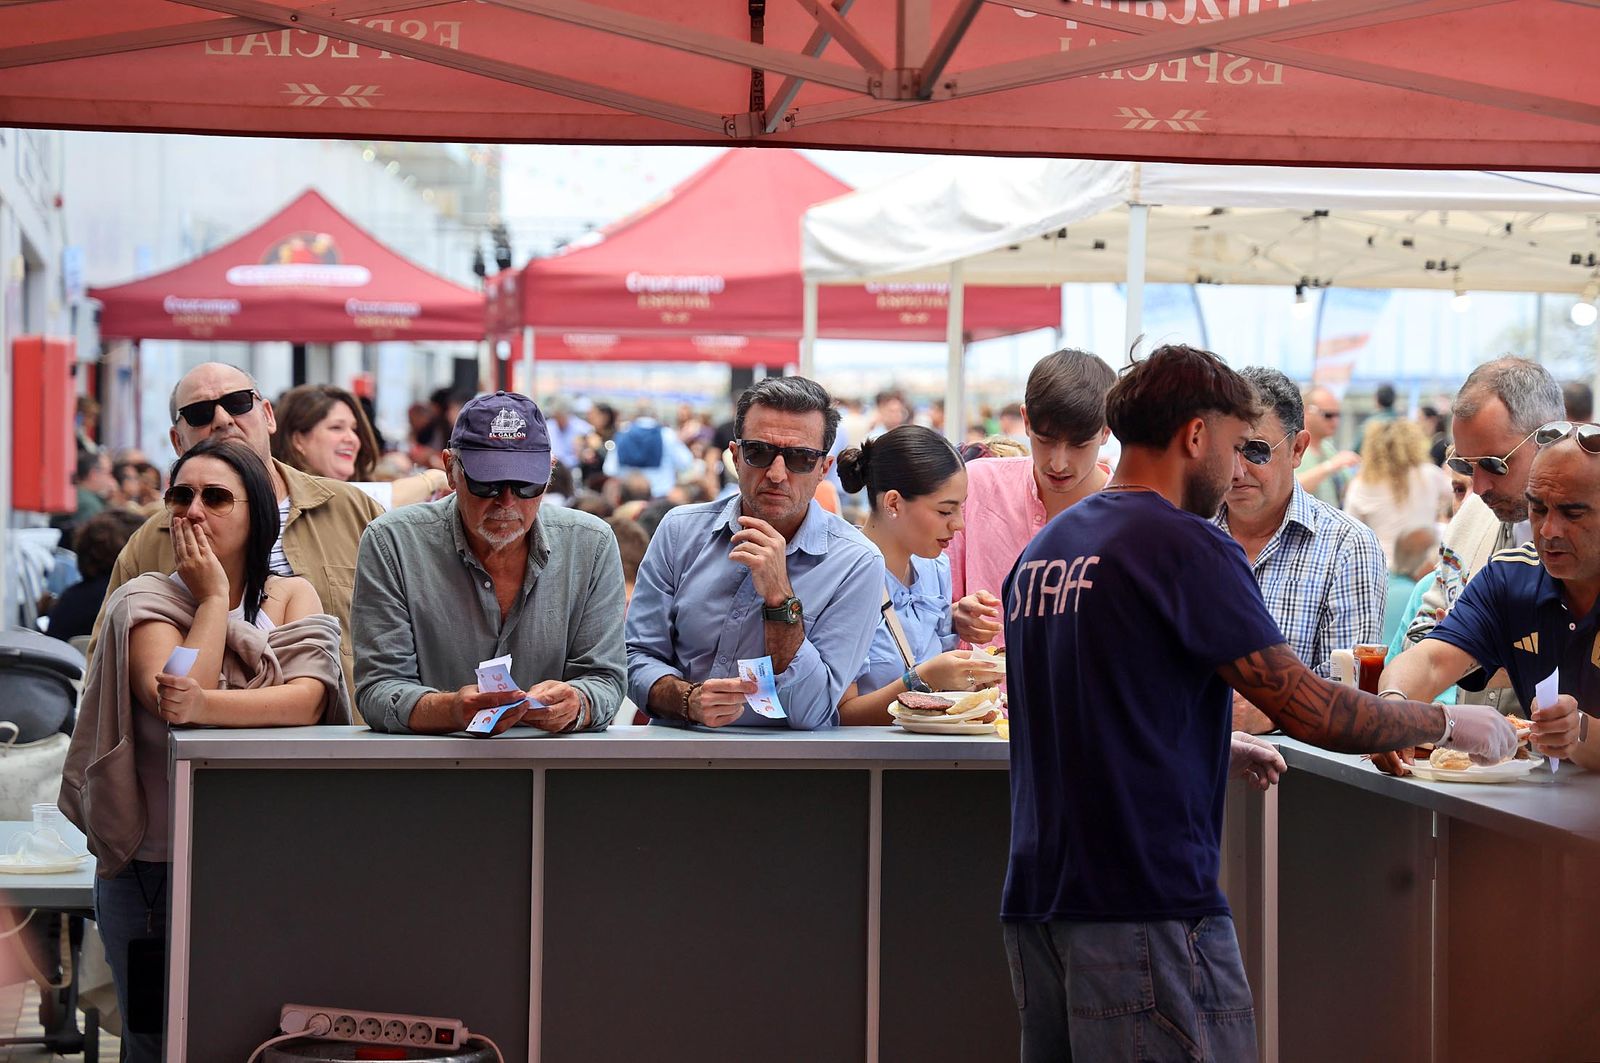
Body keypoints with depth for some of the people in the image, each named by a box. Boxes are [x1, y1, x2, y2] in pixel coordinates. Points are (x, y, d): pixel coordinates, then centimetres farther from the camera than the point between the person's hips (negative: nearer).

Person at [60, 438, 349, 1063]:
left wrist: (206, 706, -28)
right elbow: (173, 699, -19)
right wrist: (215, 598, -10)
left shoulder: (292, 597, 6)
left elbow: (307, 700, -13)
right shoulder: (144, 600, -1)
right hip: (156, 868, -2)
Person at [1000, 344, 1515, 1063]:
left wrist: (1220, 748, 32)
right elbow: (1309, 711, -12)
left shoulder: (1043, 548, 14)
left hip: (1035, 898, 8)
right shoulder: (1186, 545, -11)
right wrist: (1449, 724, 2)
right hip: (1147, 909, -8)